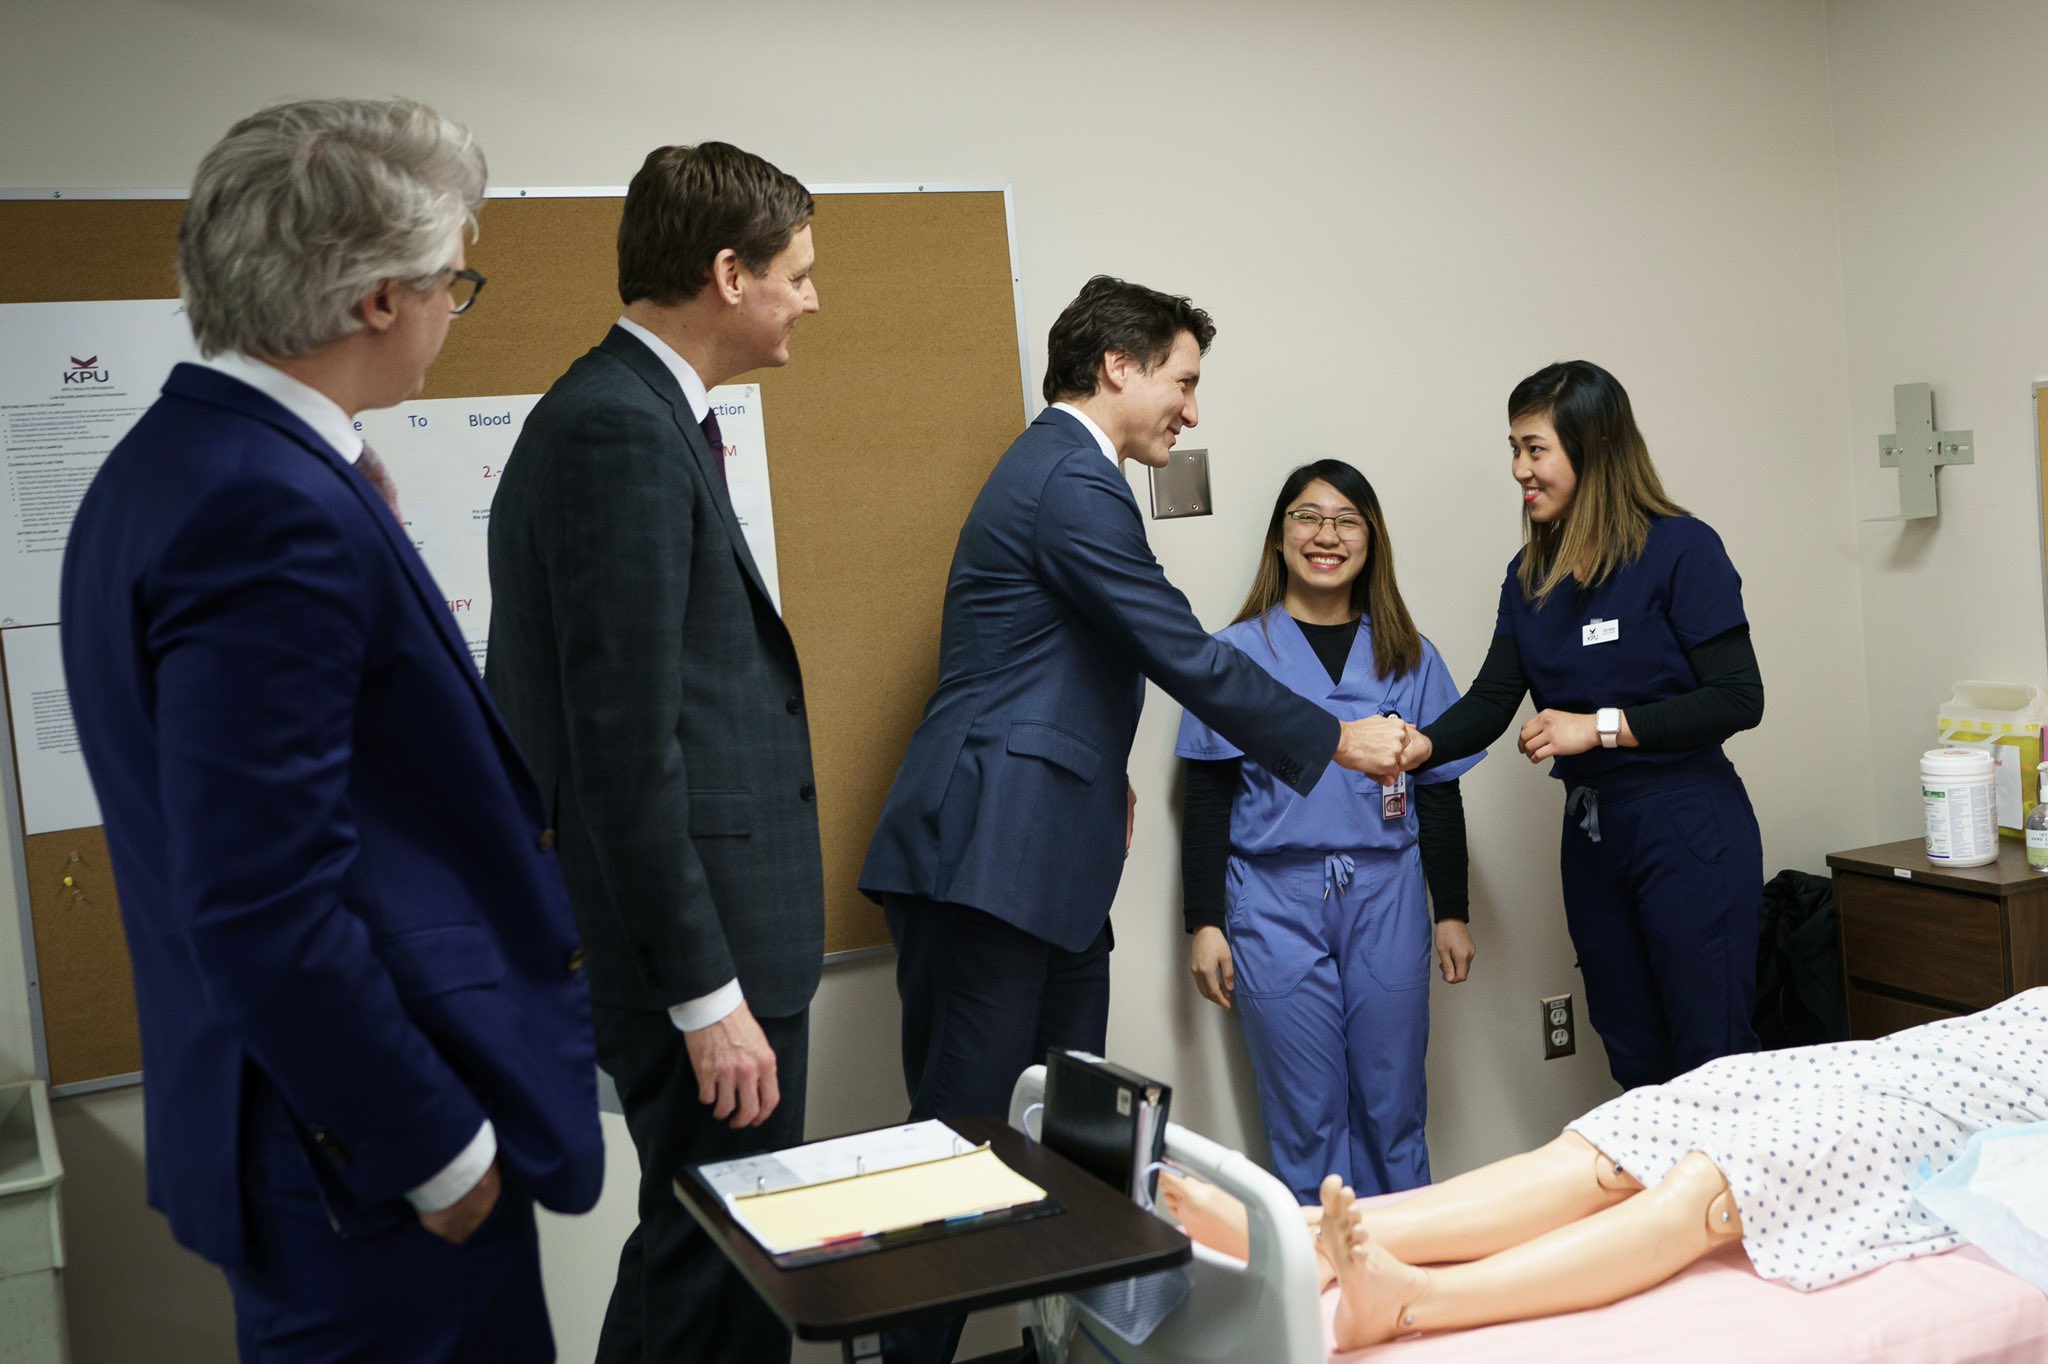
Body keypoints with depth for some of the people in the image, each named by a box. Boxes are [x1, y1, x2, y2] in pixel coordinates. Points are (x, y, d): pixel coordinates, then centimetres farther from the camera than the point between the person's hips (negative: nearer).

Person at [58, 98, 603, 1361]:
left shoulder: (177, 457, 7)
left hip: (316, 1109, 10)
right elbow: (265, 909, -26)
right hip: (371, 1159, -9)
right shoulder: (269, 509, -24)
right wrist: (440, 1148, -17)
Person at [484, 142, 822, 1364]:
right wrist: (708, 995, -20)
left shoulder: (633, 413, 13)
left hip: (701, 928, 10)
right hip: (701, 937, -10)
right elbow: (627, 745, -22)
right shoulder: (624, 431, -18)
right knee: (722, 1262, 3)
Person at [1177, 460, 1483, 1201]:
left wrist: (1453, 912, 10)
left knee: (1392, 1105, 8)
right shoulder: (1238, 653, 2)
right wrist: (1204, 924, -4)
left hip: (1386, 902, 2)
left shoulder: (1409, 658, 10)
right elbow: (1206, 798, 1)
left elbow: (1439, 792, 13)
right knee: (1306, 1114, 4)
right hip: (1276, 905, -2)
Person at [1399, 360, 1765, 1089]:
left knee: (1711, 1059, 0)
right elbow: (1492, 700, 2)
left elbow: (1738, 699, -14)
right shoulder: (1530, 574, 9)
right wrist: (1424, 743, -18)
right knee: (1634, 1056, 14)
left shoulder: (1681, 550, -10)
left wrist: (1602, 727, -17)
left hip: (1687, 832, -6)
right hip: (1591, 834, 6)